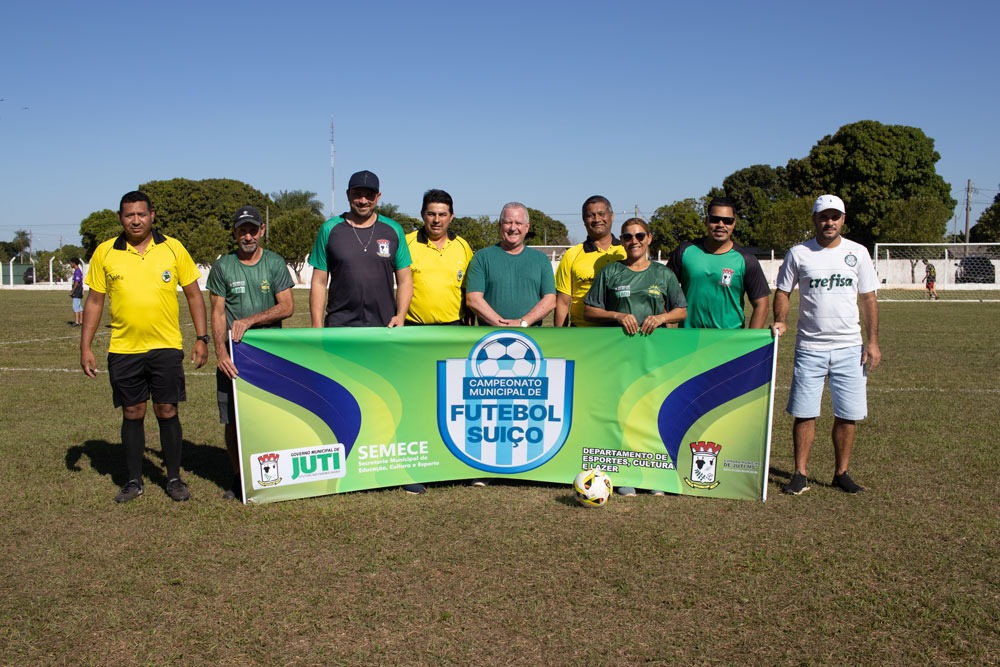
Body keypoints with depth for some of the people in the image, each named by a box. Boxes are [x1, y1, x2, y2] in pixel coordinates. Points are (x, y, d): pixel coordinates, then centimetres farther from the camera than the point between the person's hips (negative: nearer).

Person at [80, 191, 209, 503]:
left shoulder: (173, 248, 1)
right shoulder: (105, 252, 3)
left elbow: (194, 295, 6)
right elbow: (94, 301, 7)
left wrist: (202, 338, 0)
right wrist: (85, 347, 3)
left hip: (166, 347, -1)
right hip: (123, 349, 1)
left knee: (167, 412, 3)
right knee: (132, 414, 9)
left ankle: (174, 478, 17)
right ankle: (134, 481, 21)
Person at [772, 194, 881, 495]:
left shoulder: (858, 253, 5)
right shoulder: (798, 253, 1)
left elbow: (868, 299, 7)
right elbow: (782, 292, 6)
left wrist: (873, 341, 1)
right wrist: (780, 321, -13)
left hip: (849, 347, 1)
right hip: (810, 347, -1)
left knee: (847, 415, 4)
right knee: (804, 413, 0)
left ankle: (841, 473, 17)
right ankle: (800, 474, 9)